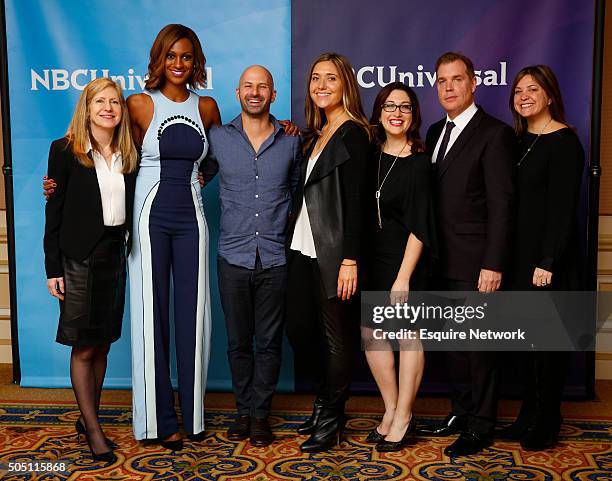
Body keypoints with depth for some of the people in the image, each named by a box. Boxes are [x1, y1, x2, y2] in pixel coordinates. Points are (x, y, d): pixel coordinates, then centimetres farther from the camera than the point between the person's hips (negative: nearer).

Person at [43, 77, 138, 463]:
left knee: (103, 344, 11)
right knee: (83, 348, 1)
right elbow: (54, 212, -6)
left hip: (115, 256, 5)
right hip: (79, 258, -4)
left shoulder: (129, 155, 8)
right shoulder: (65, 150, -4)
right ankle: (94, 431, 11)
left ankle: (88, 418, 25)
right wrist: (53, 268, -9)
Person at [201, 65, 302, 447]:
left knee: (269, 342, 6)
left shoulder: (291, 142, 5)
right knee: (238, 341, 9)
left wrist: (292, 230, 7)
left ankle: (261, 414, 19)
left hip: (275, 259, 0)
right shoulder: (218, 138, 4)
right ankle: (244, 410, 25)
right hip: (234, 257, 0)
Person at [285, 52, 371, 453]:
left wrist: (350, 260, -18)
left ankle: (331, 419, 17)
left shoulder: (353, 134, -7)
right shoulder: (316, 134, 16)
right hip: (305, 247, 8)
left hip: (333, 251, -8)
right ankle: (326, 401, 31)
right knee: (299, 328, 12)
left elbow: (355, 201, -14)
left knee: (335, 335, 3)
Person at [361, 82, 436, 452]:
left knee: (408, 335, 4)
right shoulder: (372, 155, 6)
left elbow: (419, 226, -13)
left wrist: (403, 277, -17)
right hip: (373, 256, 6)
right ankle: (391, 410, 22)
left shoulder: (418, 162, -10)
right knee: (370, 332, 7)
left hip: (406, 258, -5)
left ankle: (403, 418, 16)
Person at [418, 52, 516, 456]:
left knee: (477, 343, 3)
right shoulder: (435, 132, 14)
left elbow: (502, 205, -13)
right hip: (442, 260, 7)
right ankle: (461, 411, 29)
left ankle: (481, 426, 16)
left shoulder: (495, 134, -8)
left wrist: (493, 264, -18)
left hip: (474, 263, -7)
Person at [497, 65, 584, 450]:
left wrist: (548, 263, -19)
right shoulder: (519, 140, 11)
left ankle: (546, 426, 18)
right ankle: (529, 418, 24)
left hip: (548, 259, -7)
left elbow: (563, 208, -15)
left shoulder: (564, 141, -10)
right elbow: (510, 200, 10)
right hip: (520, 256, 7)